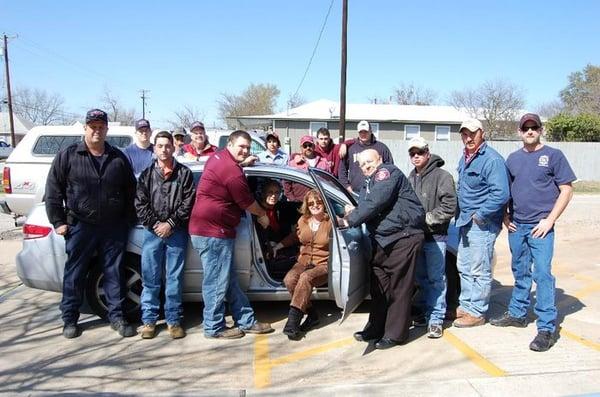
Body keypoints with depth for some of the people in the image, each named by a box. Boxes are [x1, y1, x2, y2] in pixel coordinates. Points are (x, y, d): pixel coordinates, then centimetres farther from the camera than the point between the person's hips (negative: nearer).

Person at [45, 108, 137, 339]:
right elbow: (53, 191, 2)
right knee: (74, 275, 7)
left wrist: (129, 220, 8)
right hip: (80, 227, -1)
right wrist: (58, 221, -2)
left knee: (114, 273, 8)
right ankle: (70, 320, 21)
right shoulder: (67, 156, 1)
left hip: (114, 228, 2)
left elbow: (130, 191, 12)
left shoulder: (118, 158, 7)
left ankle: (116, 317, 19)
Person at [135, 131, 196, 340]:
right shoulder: (147, 174, 10)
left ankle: (174, 320, 13)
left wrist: (171, 223, -10)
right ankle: (149, 320, 17)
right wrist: (155, 224, -8)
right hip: (152, 231, 2)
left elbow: (188, 203, -2)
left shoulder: (184, 173, 4)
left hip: (176, 232, -1)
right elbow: (140, 204, 4)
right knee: (150, 279, 6)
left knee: (174, 279, 4)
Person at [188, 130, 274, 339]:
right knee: (217, 282, 2)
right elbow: (247, 203, -7)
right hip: (213, 231, -11)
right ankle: (214, 327, 16)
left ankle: (246, 321, 24)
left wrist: (245, 162, 42)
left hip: (204, 228, 11)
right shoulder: (233, 172, -19)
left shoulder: (218, 156, 11)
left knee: (229, 280, 15)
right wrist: (263, 215, 10)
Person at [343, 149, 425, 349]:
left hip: (404, 237, -9)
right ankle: (376, 328, 24)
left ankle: (395, 334, 8)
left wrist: (350, 220, -15)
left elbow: (375, 203, -20)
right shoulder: (367, 185, 22)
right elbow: (366, 208, 19)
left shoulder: (388, 172, -7)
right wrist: (353, 213, -4)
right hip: (381, 240, 9)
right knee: (378, 287, 12)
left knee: (398, 288, -1)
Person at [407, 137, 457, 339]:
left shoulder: (442, 176, -9)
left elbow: (449, 208, -15)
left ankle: (436, 319, 9)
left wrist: (425, 218, -15)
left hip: (435, 237, -6)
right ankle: (427, 312, 30)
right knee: (422, 278, 16)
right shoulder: (411, 178, 12)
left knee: (436, 279, 1)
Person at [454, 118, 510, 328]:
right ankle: (465, 305, 31)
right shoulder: (465, 159, 12)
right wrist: (462, 215, 14)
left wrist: (480, 215, -19)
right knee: (464, 267, 17)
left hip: (482, 224, -9)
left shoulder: (492, 159, -16)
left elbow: (501, 194, -24)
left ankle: (477, 312, 14)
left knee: (479, 271, 1)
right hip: (465, 222, 9)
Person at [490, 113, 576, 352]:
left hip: (540, 227, -5)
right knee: (520, 273, 15)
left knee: (542, 274, -8)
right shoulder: (513, 158, 12)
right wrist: (505, 215, 6)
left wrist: (550, 220, -11)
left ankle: (547, 328, -1)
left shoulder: (553, 155, -1)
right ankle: (517, 314, 28)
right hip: (516, 226, 5)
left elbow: (566, 190, -3)